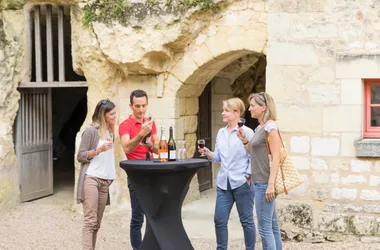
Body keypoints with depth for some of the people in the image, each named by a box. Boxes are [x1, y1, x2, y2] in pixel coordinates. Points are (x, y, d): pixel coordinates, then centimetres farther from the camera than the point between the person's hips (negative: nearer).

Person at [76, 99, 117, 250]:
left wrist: (111, 174, 13)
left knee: (97, 223, 6)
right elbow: (80, 156, -7)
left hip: (105, 181, 7)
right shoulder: (91, 131, -6)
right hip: (91, 179, -7)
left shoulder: (110, 132, 14)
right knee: (90, 221, -13)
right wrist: (98, 150, -19)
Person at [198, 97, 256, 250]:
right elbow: (218, 157, 14)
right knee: (219, 220, 5)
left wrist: (248, 176, -15)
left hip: (242, 183, -6)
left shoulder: (246, 132, -7)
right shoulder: (221, 132, 11)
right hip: (223, 183, 6)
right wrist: (207, 153, -4)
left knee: (246, 220, 5)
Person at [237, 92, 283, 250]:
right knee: (272, 225, 12)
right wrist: (245, 140, 8)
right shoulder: (259, 128, 14)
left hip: (265, 183, -9)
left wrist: (271, 184, -23)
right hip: (260, 182, 9)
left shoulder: (270, 127, -13)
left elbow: (276, 157, -19)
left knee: (265, 227, -6)